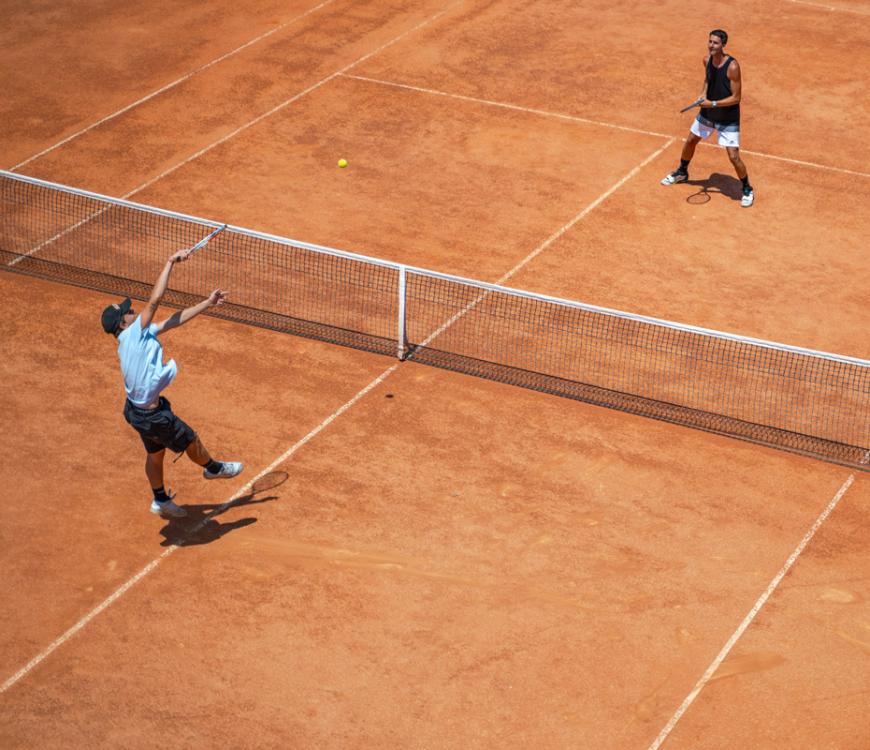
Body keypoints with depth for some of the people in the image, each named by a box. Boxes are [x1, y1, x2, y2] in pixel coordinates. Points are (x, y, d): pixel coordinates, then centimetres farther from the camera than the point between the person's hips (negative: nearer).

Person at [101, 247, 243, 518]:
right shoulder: (132, 335, -28)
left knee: (155, 452, 26)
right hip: (151, 415, -9)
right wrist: (171, 262, -27)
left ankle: (160, 500, 44)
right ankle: (213, 468, 43)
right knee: (191, 441, 16)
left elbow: (175, 320, 5)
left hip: (138, 409, 9)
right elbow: (155, 298, -33)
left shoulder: (141, 335, -2)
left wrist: (207, 303, 7)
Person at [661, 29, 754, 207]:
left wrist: (713, 103, -29)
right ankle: (681, 172, 49)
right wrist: (704, 93, -2)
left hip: (728, 118, -7)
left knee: (734, 156, -9)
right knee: (690, 141, 21)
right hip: (708, 113, 7)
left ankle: (747, 190, 14)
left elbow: (735, 98, -24)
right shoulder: (707, 60, -8)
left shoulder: (732, 67, -28)